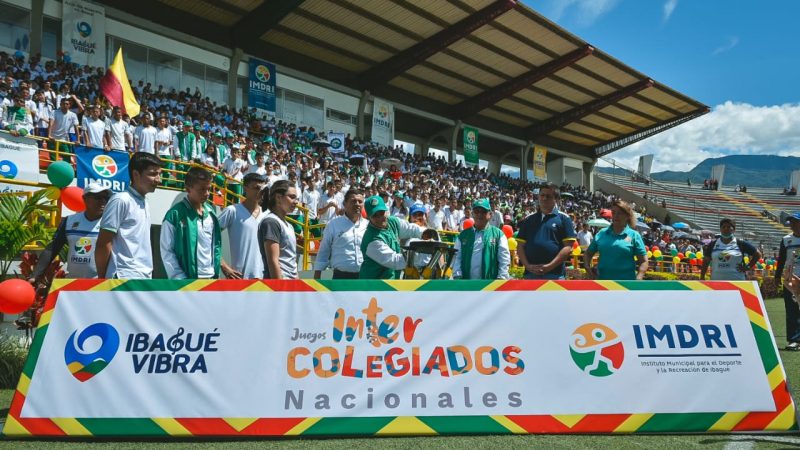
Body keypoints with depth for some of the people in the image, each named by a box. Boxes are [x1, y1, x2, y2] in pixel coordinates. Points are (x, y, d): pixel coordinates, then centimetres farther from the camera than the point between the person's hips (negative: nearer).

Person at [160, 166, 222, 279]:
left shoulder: (211, 212, 7)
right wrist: (180, 279, -14)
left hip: (210, 278, 6)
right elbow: (167, 251, -9)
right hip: (188, 280, -5)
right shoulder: (175, 214, -10)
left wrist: (216, 272, 7)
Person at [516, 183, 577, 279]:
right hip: (531, 273, 3)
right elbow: (520, 246, 10)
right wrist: (528, 266, -6)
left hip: (555, 274, -3)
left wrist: (550, 266, -13)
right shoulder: (528, 220, 14)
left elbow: (568, 247, -4)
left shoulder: (564, 219, 4)